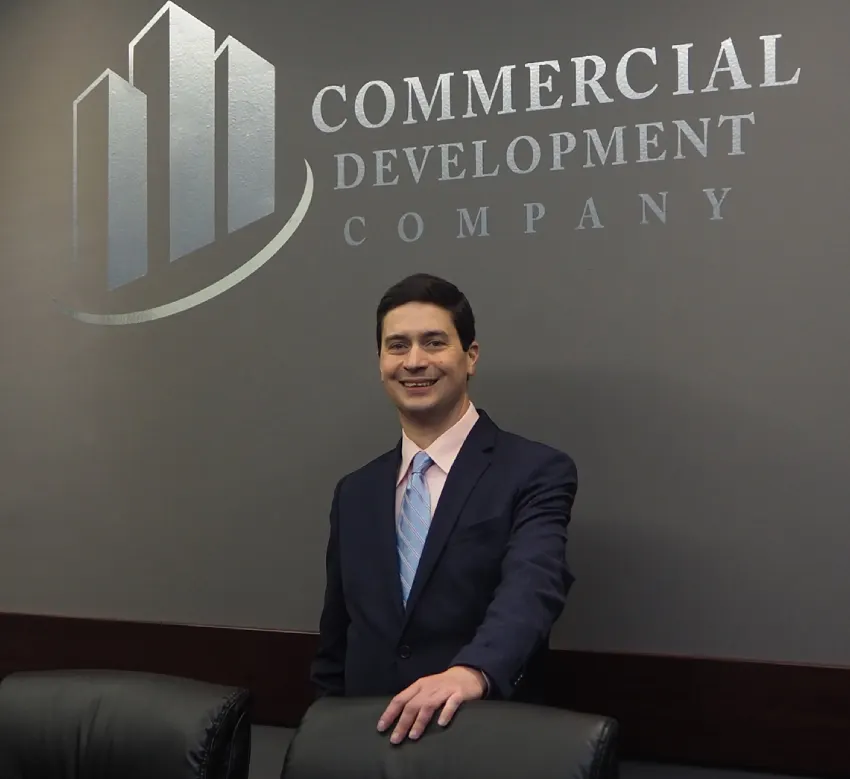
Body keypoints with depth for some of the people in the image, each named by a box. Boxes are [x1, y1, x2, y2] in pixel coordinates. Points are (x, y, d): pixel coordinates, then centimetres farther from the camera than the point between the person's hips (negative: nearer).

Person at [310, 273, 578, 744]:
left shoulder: (537, 473, -7)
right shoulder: (354, 493, 9)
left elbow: (531, 587, -25)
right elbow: (333, 650, 14)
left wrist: (473, 671, -40)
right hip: (368, 736, 4)